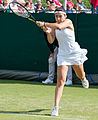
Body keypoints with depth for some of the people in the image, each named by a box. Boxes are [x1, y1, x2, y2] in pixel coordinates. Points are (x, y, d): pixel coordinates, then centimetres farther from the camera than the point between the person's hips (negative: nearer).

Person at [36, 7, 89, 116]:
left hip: (75, 53, -2)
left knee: (80, 76, 21)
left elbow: (59, 26, -36)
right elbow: (51, 41, -6)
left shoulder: (68, 22, -14)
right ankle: (56, 107, -16)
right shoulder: (54, 26, 1)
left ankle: (83, 79, 62)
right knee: (60, 81, -12)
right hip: (62, 55, 2)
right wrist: (48, 32, -24)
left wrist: (44, 24, -34)